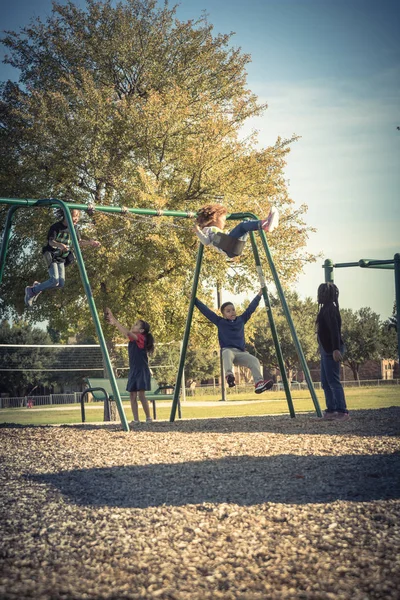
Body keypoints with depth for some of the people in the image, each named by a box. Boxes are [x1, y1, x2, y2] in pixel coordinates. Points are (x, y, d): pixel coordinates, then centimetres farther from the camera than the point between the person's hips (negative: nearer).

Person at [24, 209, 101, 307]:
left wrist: (91, 242, -2)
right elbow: (51, 241, -21)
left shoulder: (74, 228, 3)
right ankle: (31, 290, 0)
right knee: (55, 280, -21)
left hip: (61, 257, 7)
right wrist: (60, 245, -42)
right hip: (51, 255, -7)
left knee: (61, 284, 0)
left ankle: (37, 286, 24)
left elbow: (79, 242, 13)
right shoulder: (56, 227, -15)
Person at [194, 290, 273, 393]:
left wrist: (259, 296, 24)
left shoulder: (241, 320, 18)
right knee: (227, 354, -40)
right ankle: (229, 375, -64)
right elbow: (206, 311, 10)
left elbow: (250, 308, 23)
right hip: (227, 350, -4)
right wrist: (195, 300, 8)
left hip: (241, 352, 4)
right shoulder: (220, 322, 11)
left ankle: (259, 383, -38)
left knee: (254, 360, -24)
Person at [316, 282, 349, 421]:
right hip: (326, 350, 10)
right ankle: (331, 410, 14)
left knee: (333, 381, -11)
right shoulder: (326, 309, 16)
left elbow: (335, 330, -22)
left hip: (331, 350, -10)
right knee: (325, 382, 11)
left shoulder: (330, 309, -13)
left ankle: (342, 412, -11)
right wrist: (322, 347, 21)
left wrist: (336, 349, -28)